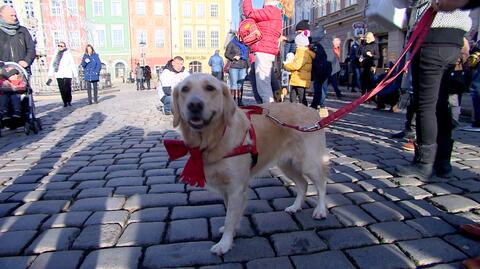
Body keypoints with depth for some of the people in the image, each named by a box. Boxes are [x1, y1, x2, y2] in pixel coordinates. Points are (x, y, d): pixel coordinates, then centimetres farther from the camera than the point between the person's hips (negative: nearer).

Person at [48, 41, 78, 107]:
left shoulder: (68, 54, 4)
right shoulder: (56, 54, 14)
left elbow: (73, 65, 2)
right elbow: (51, 64, 13)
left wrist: (75, 74, -1)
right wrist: (50, 73, 5)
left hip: (67, 75, -3)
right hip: (59, 75, 3)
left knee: (67, 89, -7)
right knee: (62, 89, 1)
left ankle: (69, 101, 10)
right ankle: (65, 102, 9)